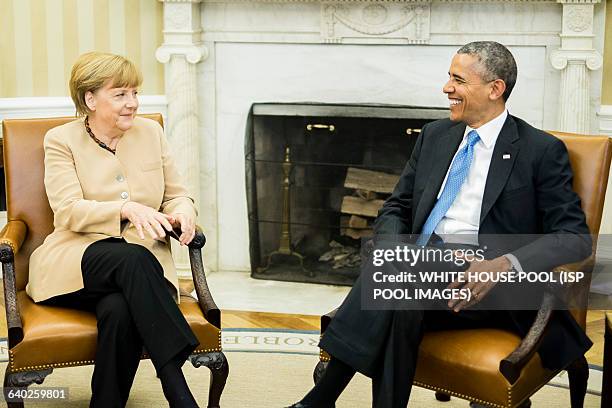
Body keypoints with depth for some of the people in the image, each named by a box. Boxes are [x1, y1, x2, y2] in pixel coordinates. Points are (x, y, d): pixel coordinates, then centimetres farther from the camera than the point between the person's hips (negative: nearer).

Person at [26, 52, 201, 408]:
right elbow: (68, 212, -10)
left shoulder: (151, 132, 13)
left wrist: (182, 214, -10)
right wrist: (128, 209, -28)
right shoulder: (61, 140, 3)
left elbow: (178, 195, 16)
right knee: (132, 258, -36)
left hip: (142, 263, 2)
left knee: (119, 309, -35)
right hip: (76, 264, -2)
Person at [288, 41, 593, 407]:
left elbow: (575, 236, -5)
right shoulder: (435, 135, 17)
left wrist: (506, 264, -24)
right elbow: (396, 209, 19)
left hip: (483, 280, -4)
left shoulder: (542, 150, 1)